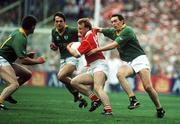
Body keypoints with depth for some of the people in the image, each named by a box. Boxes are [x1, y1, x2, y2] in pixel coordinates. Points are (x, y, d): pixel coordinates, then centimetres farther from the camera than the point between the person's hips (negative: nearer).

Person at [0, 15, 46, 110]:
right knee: (15, 84, -24)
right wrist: (37, 61, -8)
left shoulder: (18, 33, 11)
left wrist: (27, 55, 10)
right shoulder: (20, 38, -21)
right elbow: (23, 60, -22)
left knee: (27, 74, 15)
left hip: (8, 61, 10)